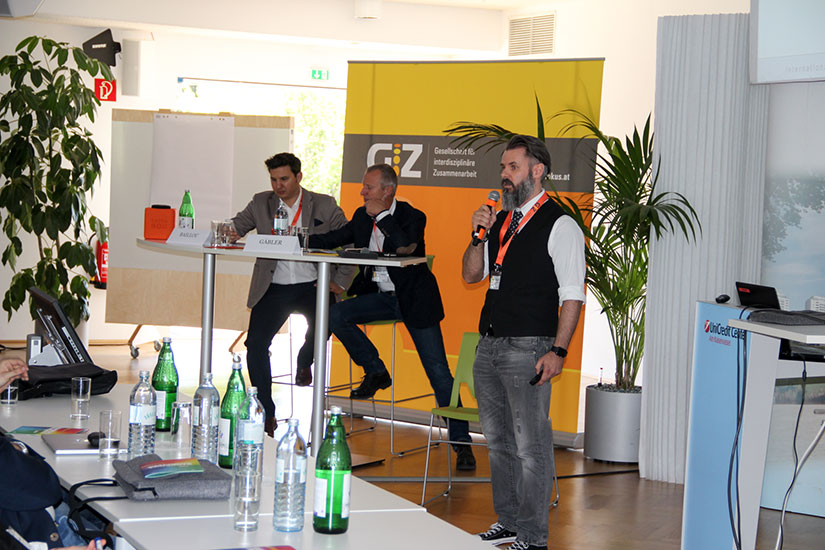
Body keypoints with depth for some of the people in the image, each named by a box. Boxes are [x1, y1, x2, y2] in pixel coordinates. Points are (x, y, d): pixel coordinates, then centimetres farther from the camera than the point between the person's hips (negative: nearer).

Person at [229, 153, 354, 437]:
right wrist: (231, 233, -17)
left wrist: (339, 282, -5)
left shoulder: (325, 205, 4)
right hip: (274, 288, 2)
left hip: (312, 285, -2)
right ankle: (266, 414, -3)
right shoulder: (261, 203, 10)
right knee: (255, 343, -17)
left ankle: (304, 362, 7)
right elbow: (237, 224, 9)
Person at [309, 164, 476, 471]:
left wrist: (380, 216, -22)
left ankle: (461, 442, -3)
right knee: (335, 315, -17)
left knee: (438, 372, -8)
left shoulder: (412, 217, -12)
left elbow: (405, 247, -30)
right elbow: (335, 239, 18)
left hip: (413, 299, -6)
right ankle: (376, 373, 2)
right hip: (380, 296, 6)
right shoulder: (362, 216, 6)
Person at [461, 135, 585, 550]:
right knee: (498, 441, 15)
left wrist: (557, 351, -19)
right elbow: (471, 274, 19)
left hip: (527, 348, -8)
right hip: (489, 345, 8)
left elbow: (572, 295, -11)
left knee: (530, 445, -5)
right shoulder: (500, 221, 15)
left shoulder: (560, 226, -8)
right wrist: (479, 235, 2)